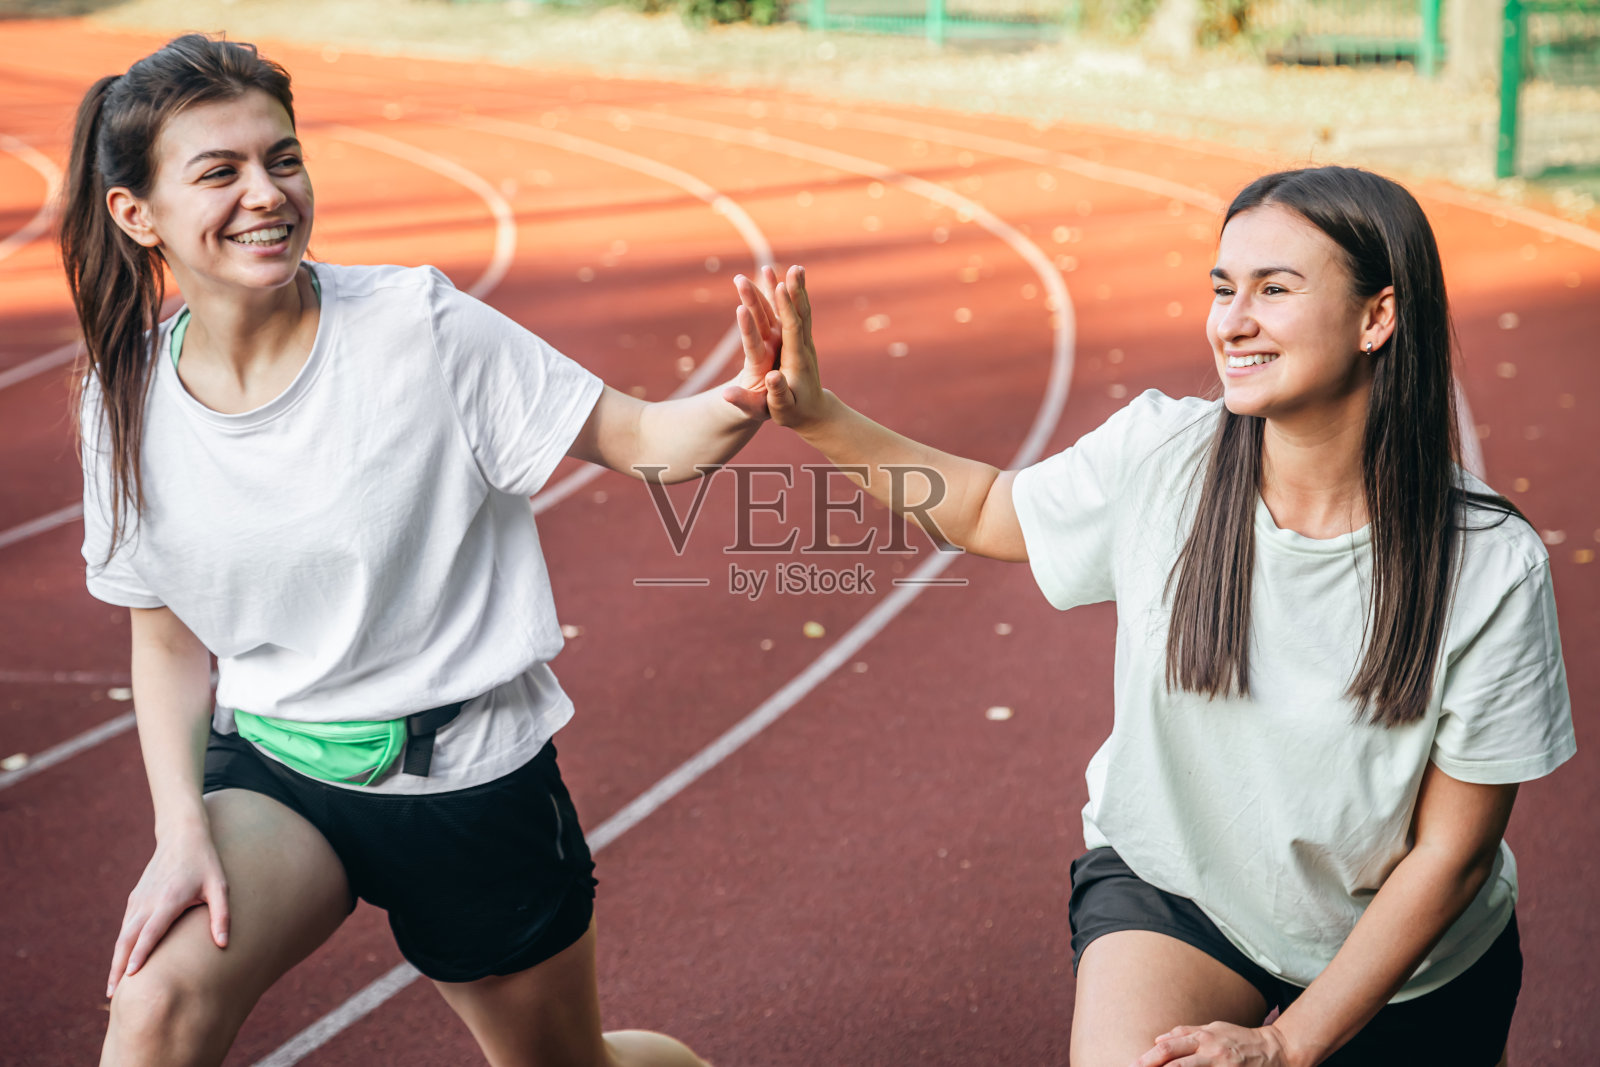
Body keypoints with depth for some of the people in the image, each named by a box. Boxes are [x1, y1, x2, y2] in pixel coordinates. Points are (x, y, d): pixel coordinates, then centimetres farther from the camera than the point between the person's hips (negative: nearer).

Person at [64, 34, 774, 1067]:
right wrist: (183, 831, -8)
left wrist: (742, 402, -36)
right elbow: (169, 639, 4)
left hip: (469, 780, -2)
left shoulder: (415, 324, -16)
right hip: (269, 768, 2)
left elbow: (638, 439, -14)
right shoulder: (129, 399, -7)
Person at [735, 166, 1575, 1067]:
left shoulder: (1491, 568, -23)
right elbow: (985, 511, 4)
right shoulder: (1159, 455, -17)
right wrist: (821, 418, -9)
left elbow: (1450, 853, -15)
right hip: (1173, 886, 0)